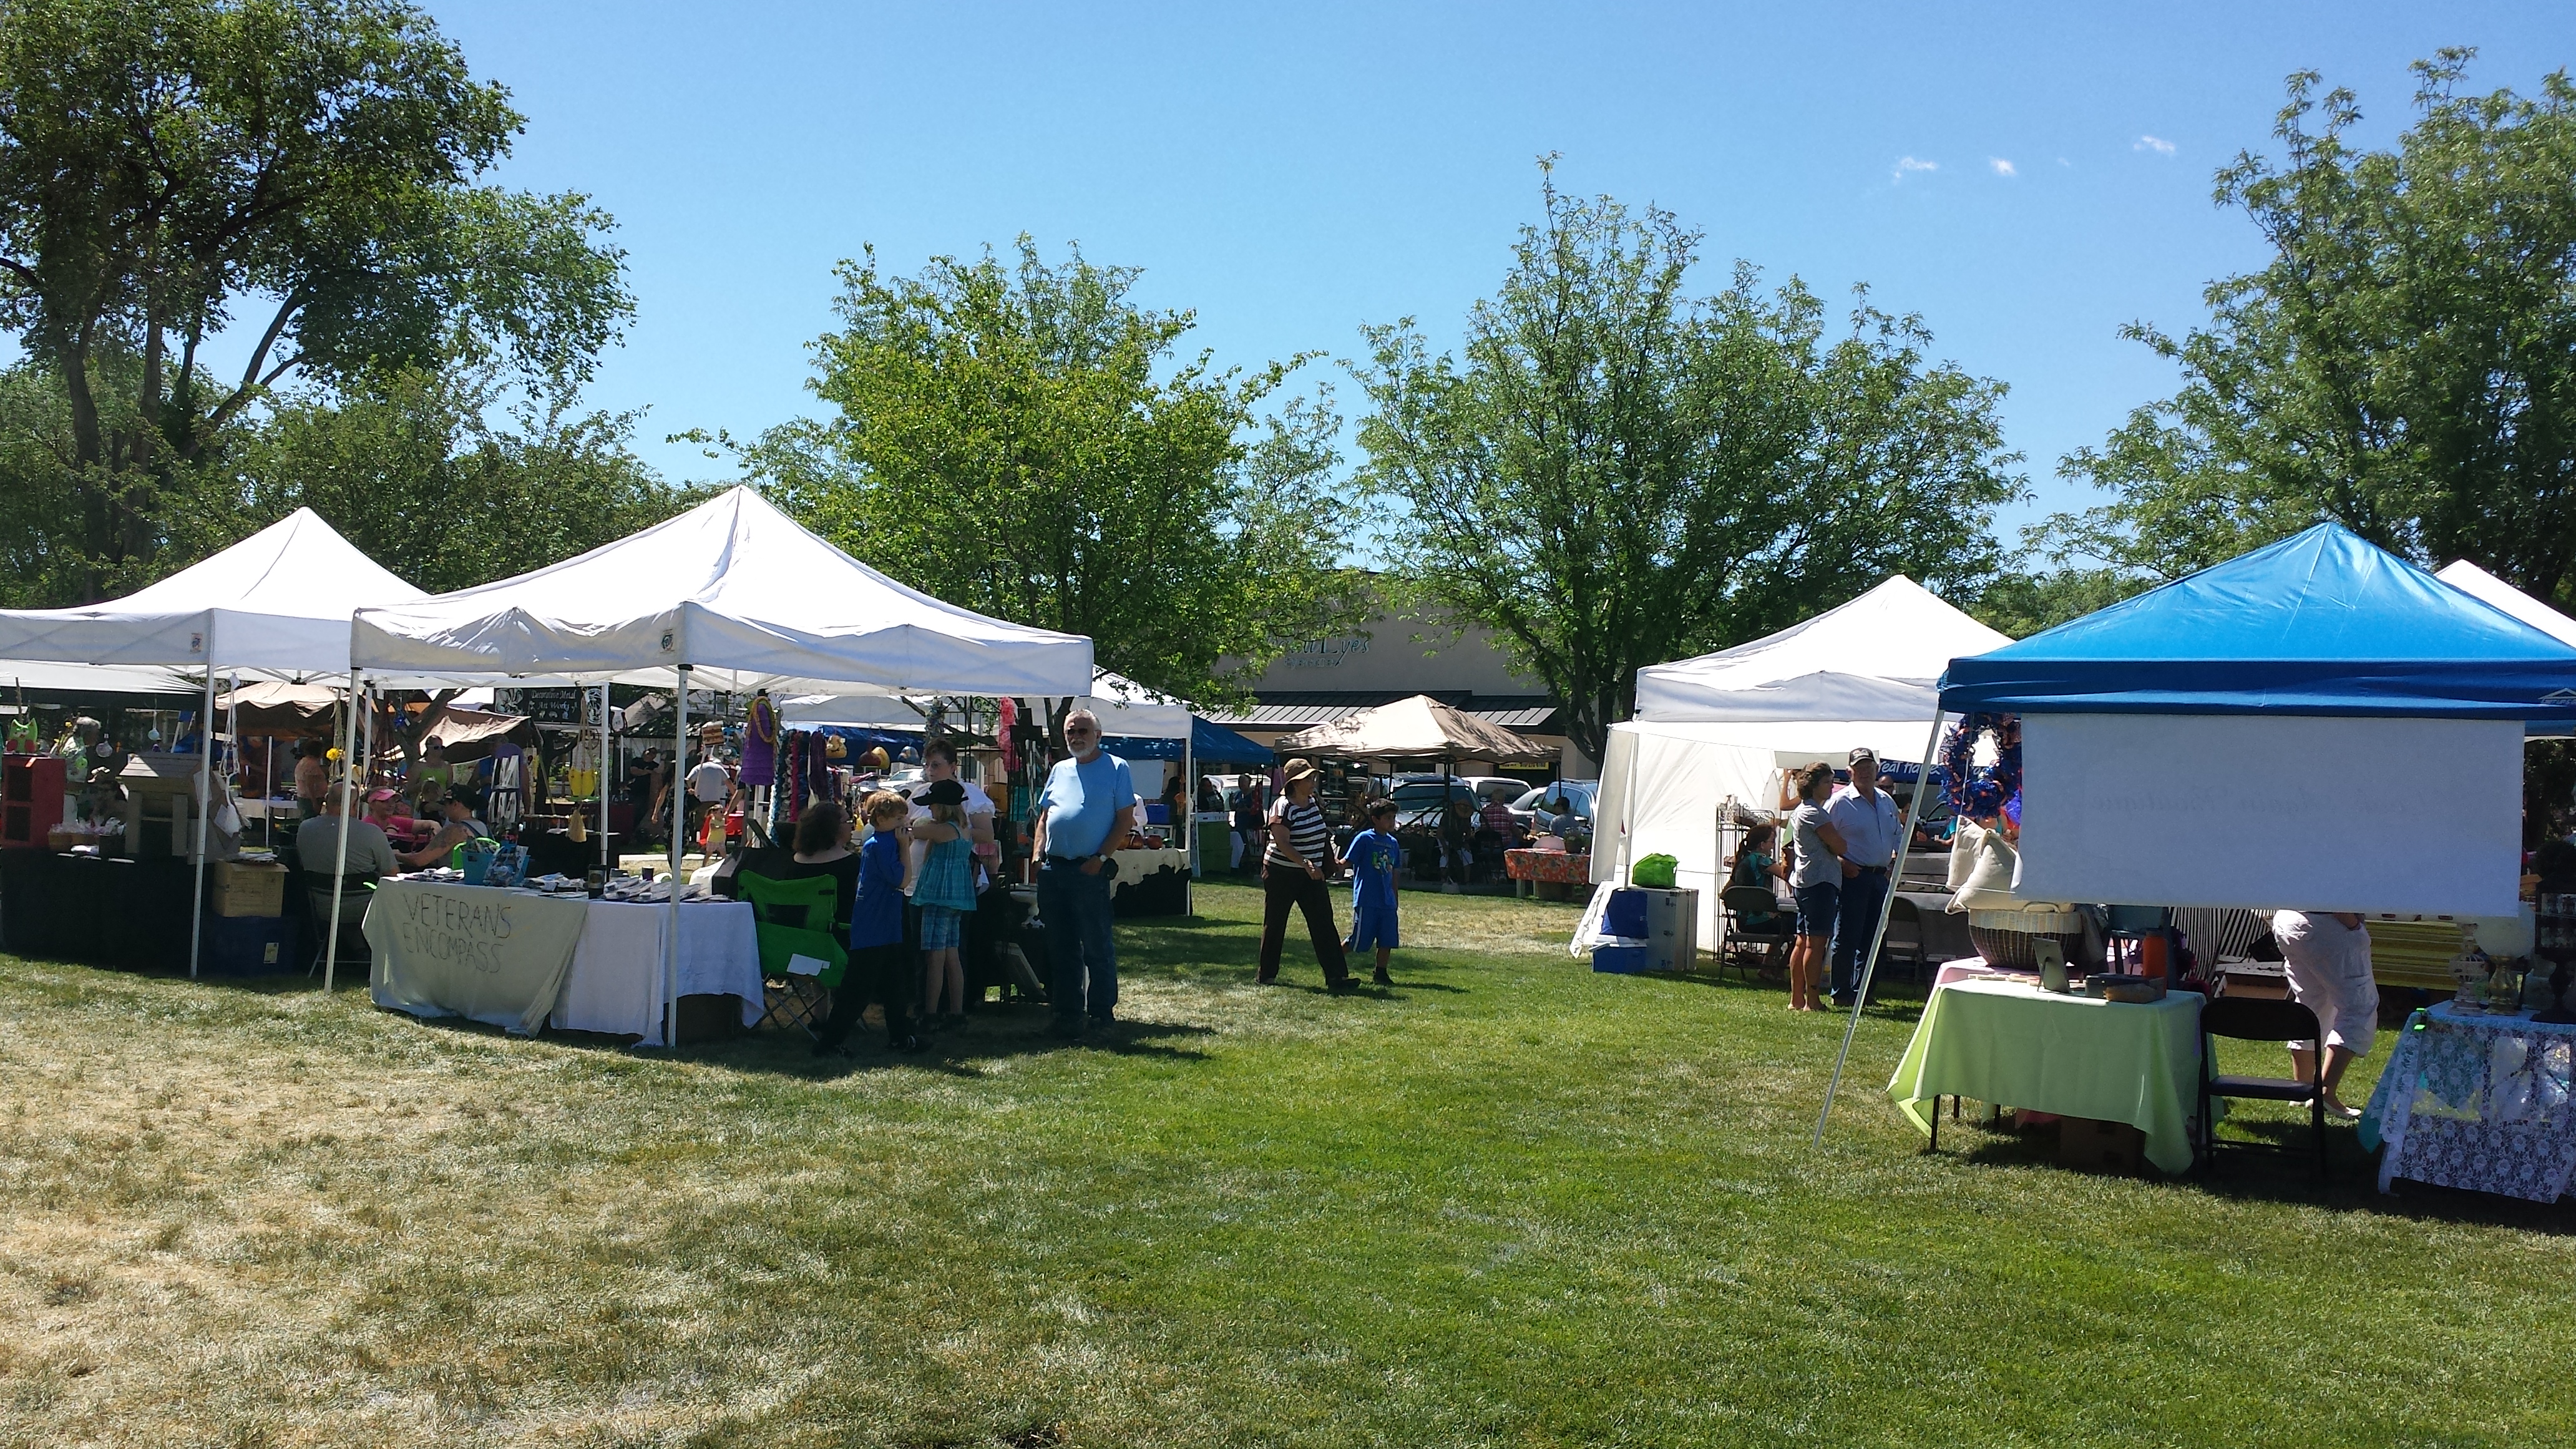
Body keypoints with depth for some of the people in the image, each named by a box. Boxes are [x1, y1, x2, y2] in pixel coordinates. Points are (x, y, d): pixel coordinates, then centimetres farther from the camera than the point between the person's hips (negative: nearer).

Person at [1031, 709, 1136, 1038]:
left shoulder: (1116, 768, -1)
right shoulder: (1059, 770, 16)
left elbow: (1126, 820, -5)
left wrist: (1100, 858, -13)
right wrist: (1038, 855, 6)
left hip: (1089, 871, -6)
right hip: (1052, 869, 6)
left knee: (1096, 946, -1)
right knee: (1060, 947, 10)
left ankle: (1101, 1010, 9)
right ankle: (1067, 1011, 17)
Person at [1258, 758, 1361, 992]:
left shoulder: (1312, 801, 7)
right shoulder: (1283, 807, -17)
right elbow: (1282, 843, -25)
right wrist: (1305, 863, -33)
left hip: (1311, 874, 7)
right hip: (1282, 873, -7)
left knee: (1324, 924, -4)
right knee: (1275, 923, 7)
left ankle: (1336, 977, -9)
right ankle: (1267, 974, 21)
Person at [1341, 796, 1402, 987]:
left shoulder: (1393, 843, 12)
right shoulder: (1364, 839, -6)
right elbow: (1346, 862, -11)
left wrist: (1395, 900, 19)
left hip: (1387, 902, 6)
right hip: (1366, 901, -6)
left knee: (1387, 941, 3)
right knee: (1358, 941, -2)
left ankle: (1381, 974, 16)